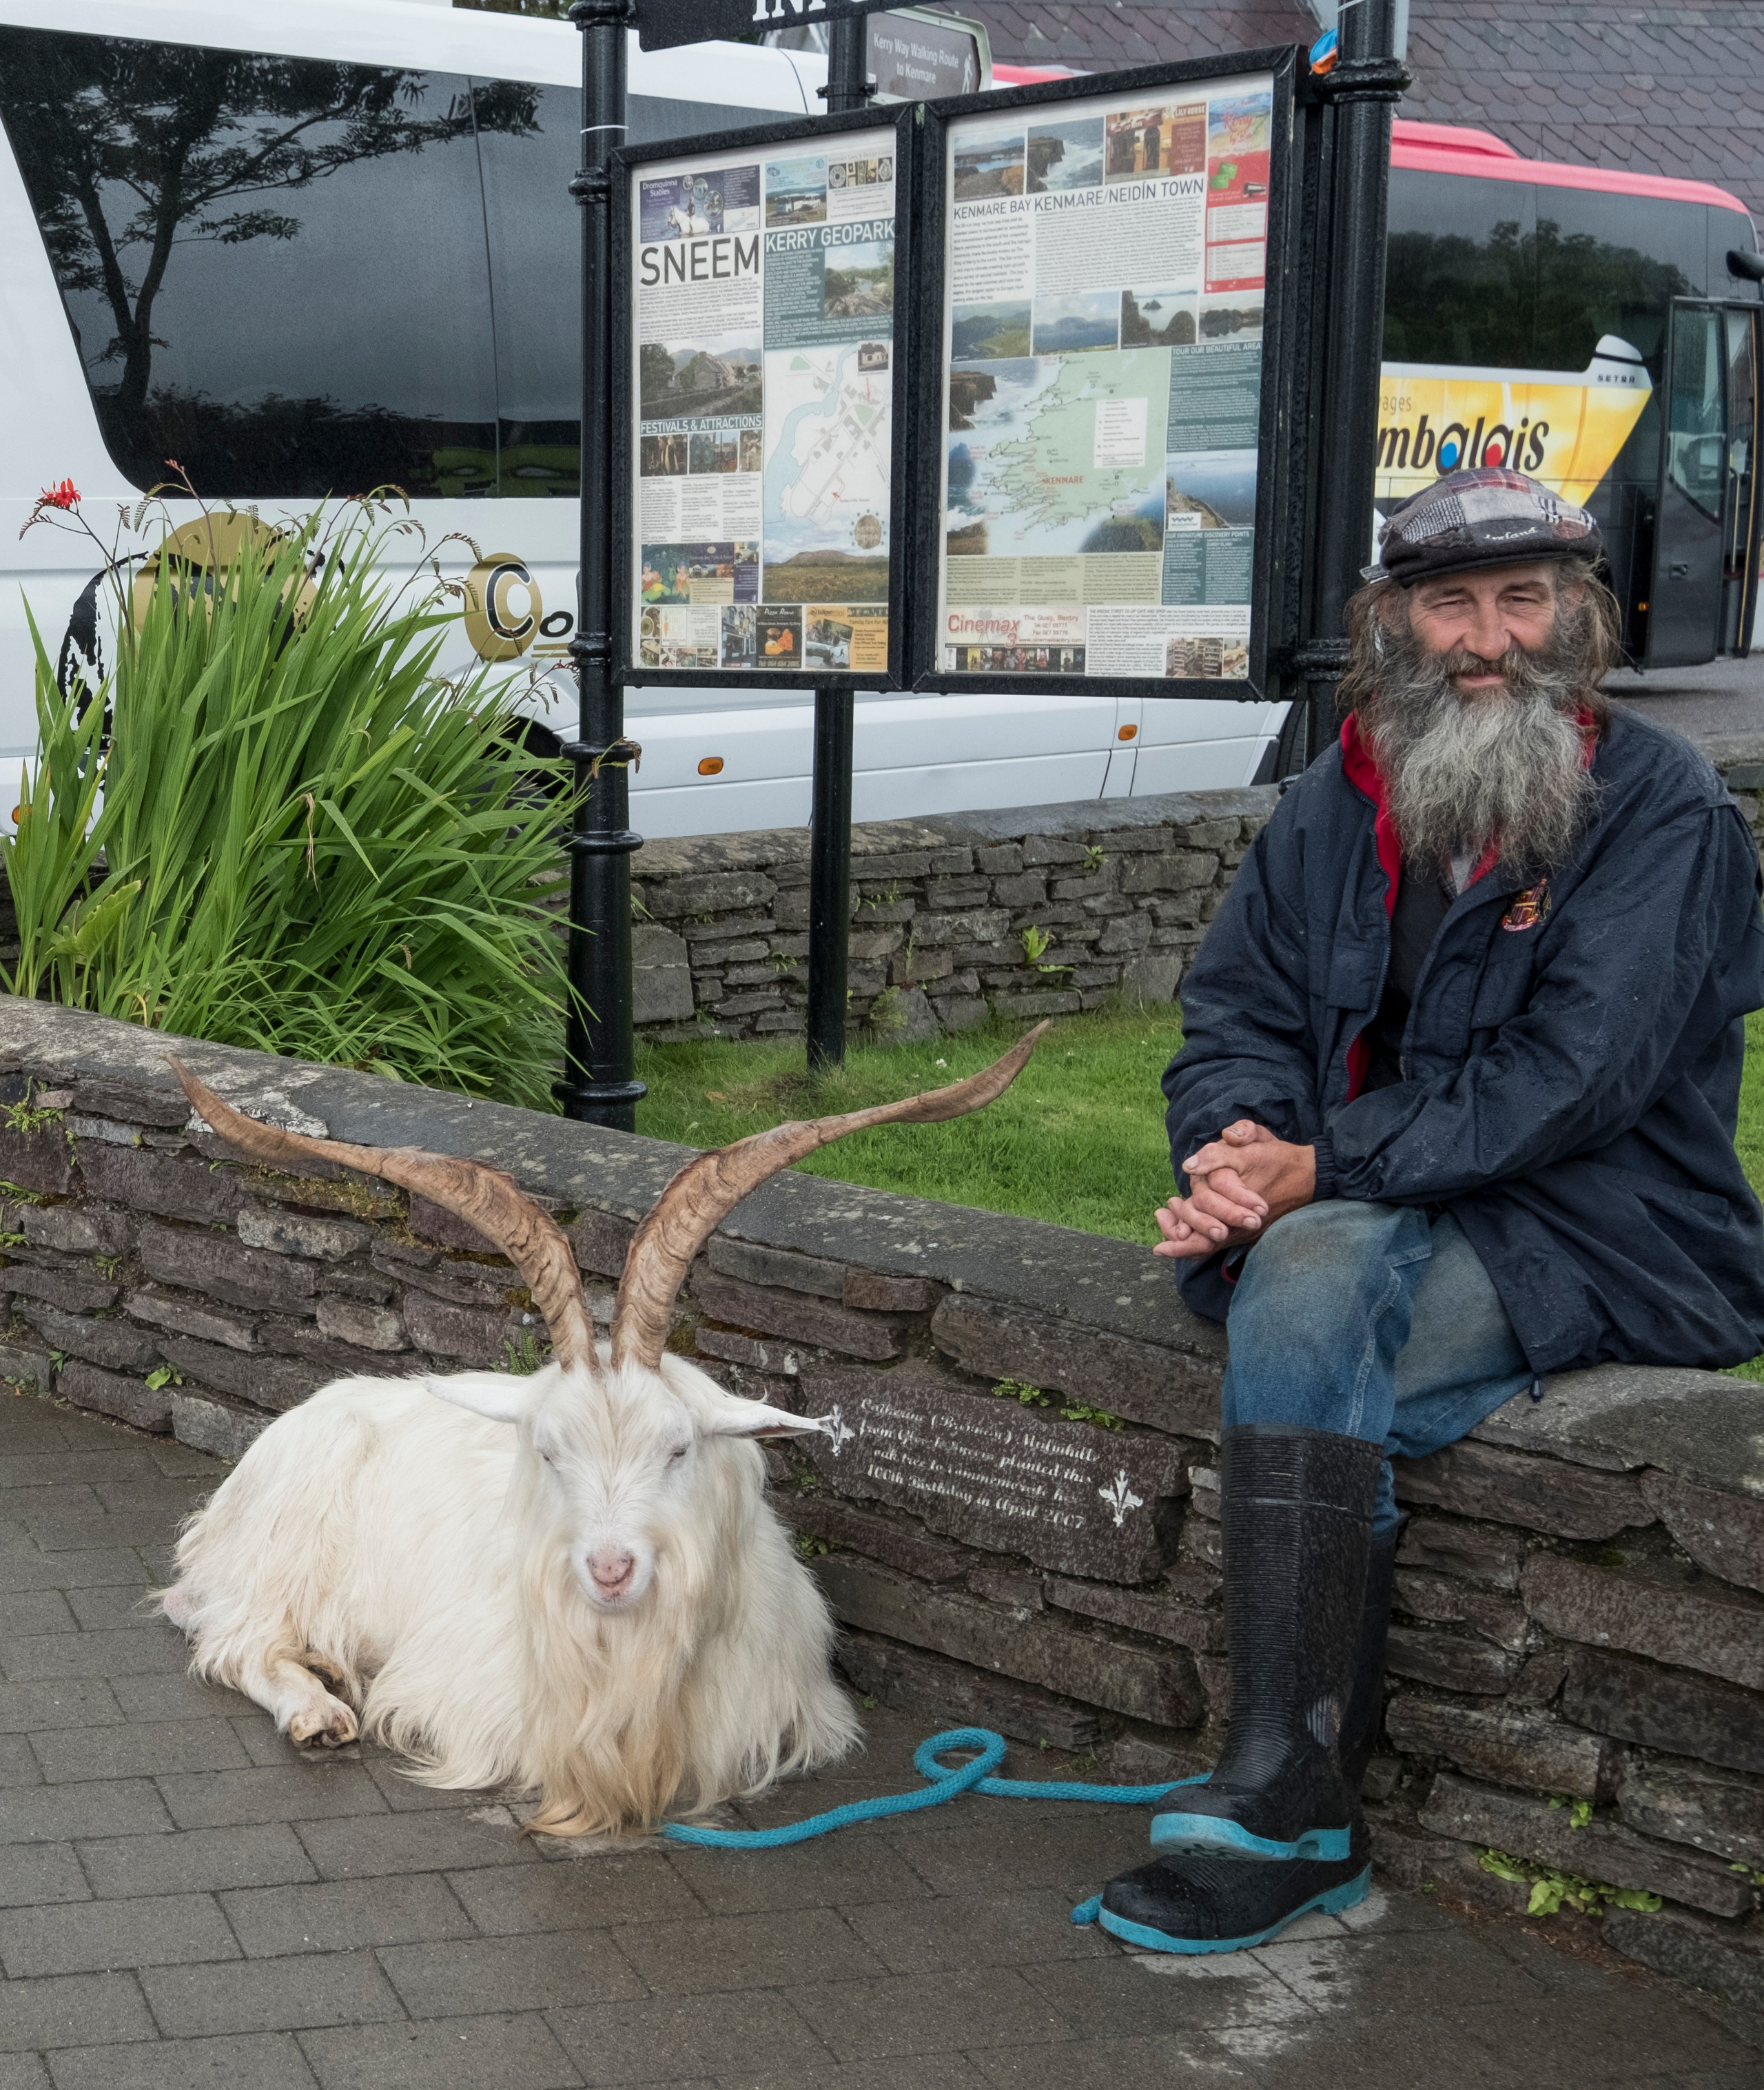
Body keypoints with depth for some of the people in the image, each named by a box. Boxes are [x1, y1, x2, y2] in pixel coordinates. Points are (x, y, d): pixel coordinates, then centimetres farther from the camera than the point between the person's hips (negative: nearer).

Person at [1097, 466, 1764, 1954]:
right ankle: (1295, 1796, -27)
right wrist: (1233, 1149, -13)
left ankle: (1284, 1793, -19)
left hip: (1601, 1231, -4)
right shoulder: (1338, 809, 12)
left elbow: (1574, 1077, -16)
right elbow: (1240, 1009, 11)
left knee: (1299, 1379, -29)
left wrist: (1324, 1165, -20)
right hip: (1377, 1214, 5)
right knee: (1306, 1283, -31)